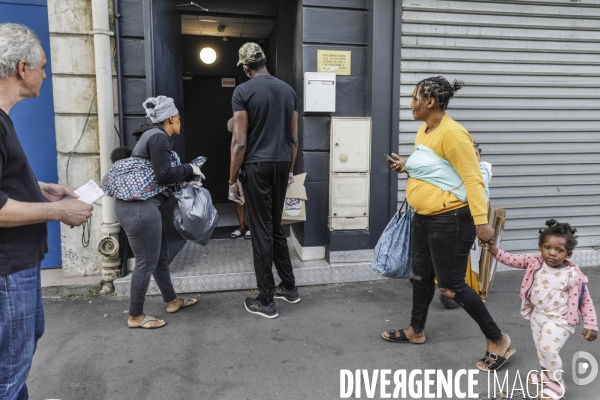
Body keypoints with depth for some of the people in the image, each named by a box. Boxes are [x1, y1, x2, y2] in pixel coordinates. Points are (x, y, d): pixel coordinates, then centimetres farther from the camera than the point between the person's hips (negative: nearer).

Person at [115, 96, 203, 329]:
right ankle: (135, 316, 15)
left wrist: (187, 178, 16)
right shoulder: (159, 137, -12)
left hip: (139, 205, 11)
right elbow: (164, 174, -19)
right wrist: (190, 169, -5)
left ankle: (172, 301, 33)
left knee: (161, 255, 19)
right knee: (146, 262, 0)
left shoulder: (154, 135, 18)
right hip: (139, 208, -11)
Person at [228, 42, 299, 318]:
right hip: (281, 164, 6)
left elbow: (240, 141, -12)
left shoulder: (243, 91, -7)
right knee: (275, 226, 18)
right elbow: (293, 138, 11)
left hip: (257, 166, -5)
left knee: (261, 231, 0)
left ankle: (266, 301, 10)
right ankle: (289, 287, 27)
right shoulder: (288, 90, 9)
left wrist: (232, 180, -5)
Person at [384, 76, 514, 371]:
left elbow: (473, 179, -22)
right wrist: (407, 166, 9)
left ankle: (498, 341, 16)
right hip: (424, 217, 10)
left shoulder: (452, 133, -20)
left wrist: (480, 222, -25)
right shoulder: (424, 131, 9)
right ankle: (416, 331, 38)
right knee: (421, 275, 19)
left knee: (451, 286, -2)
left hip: (449, 220, -10)